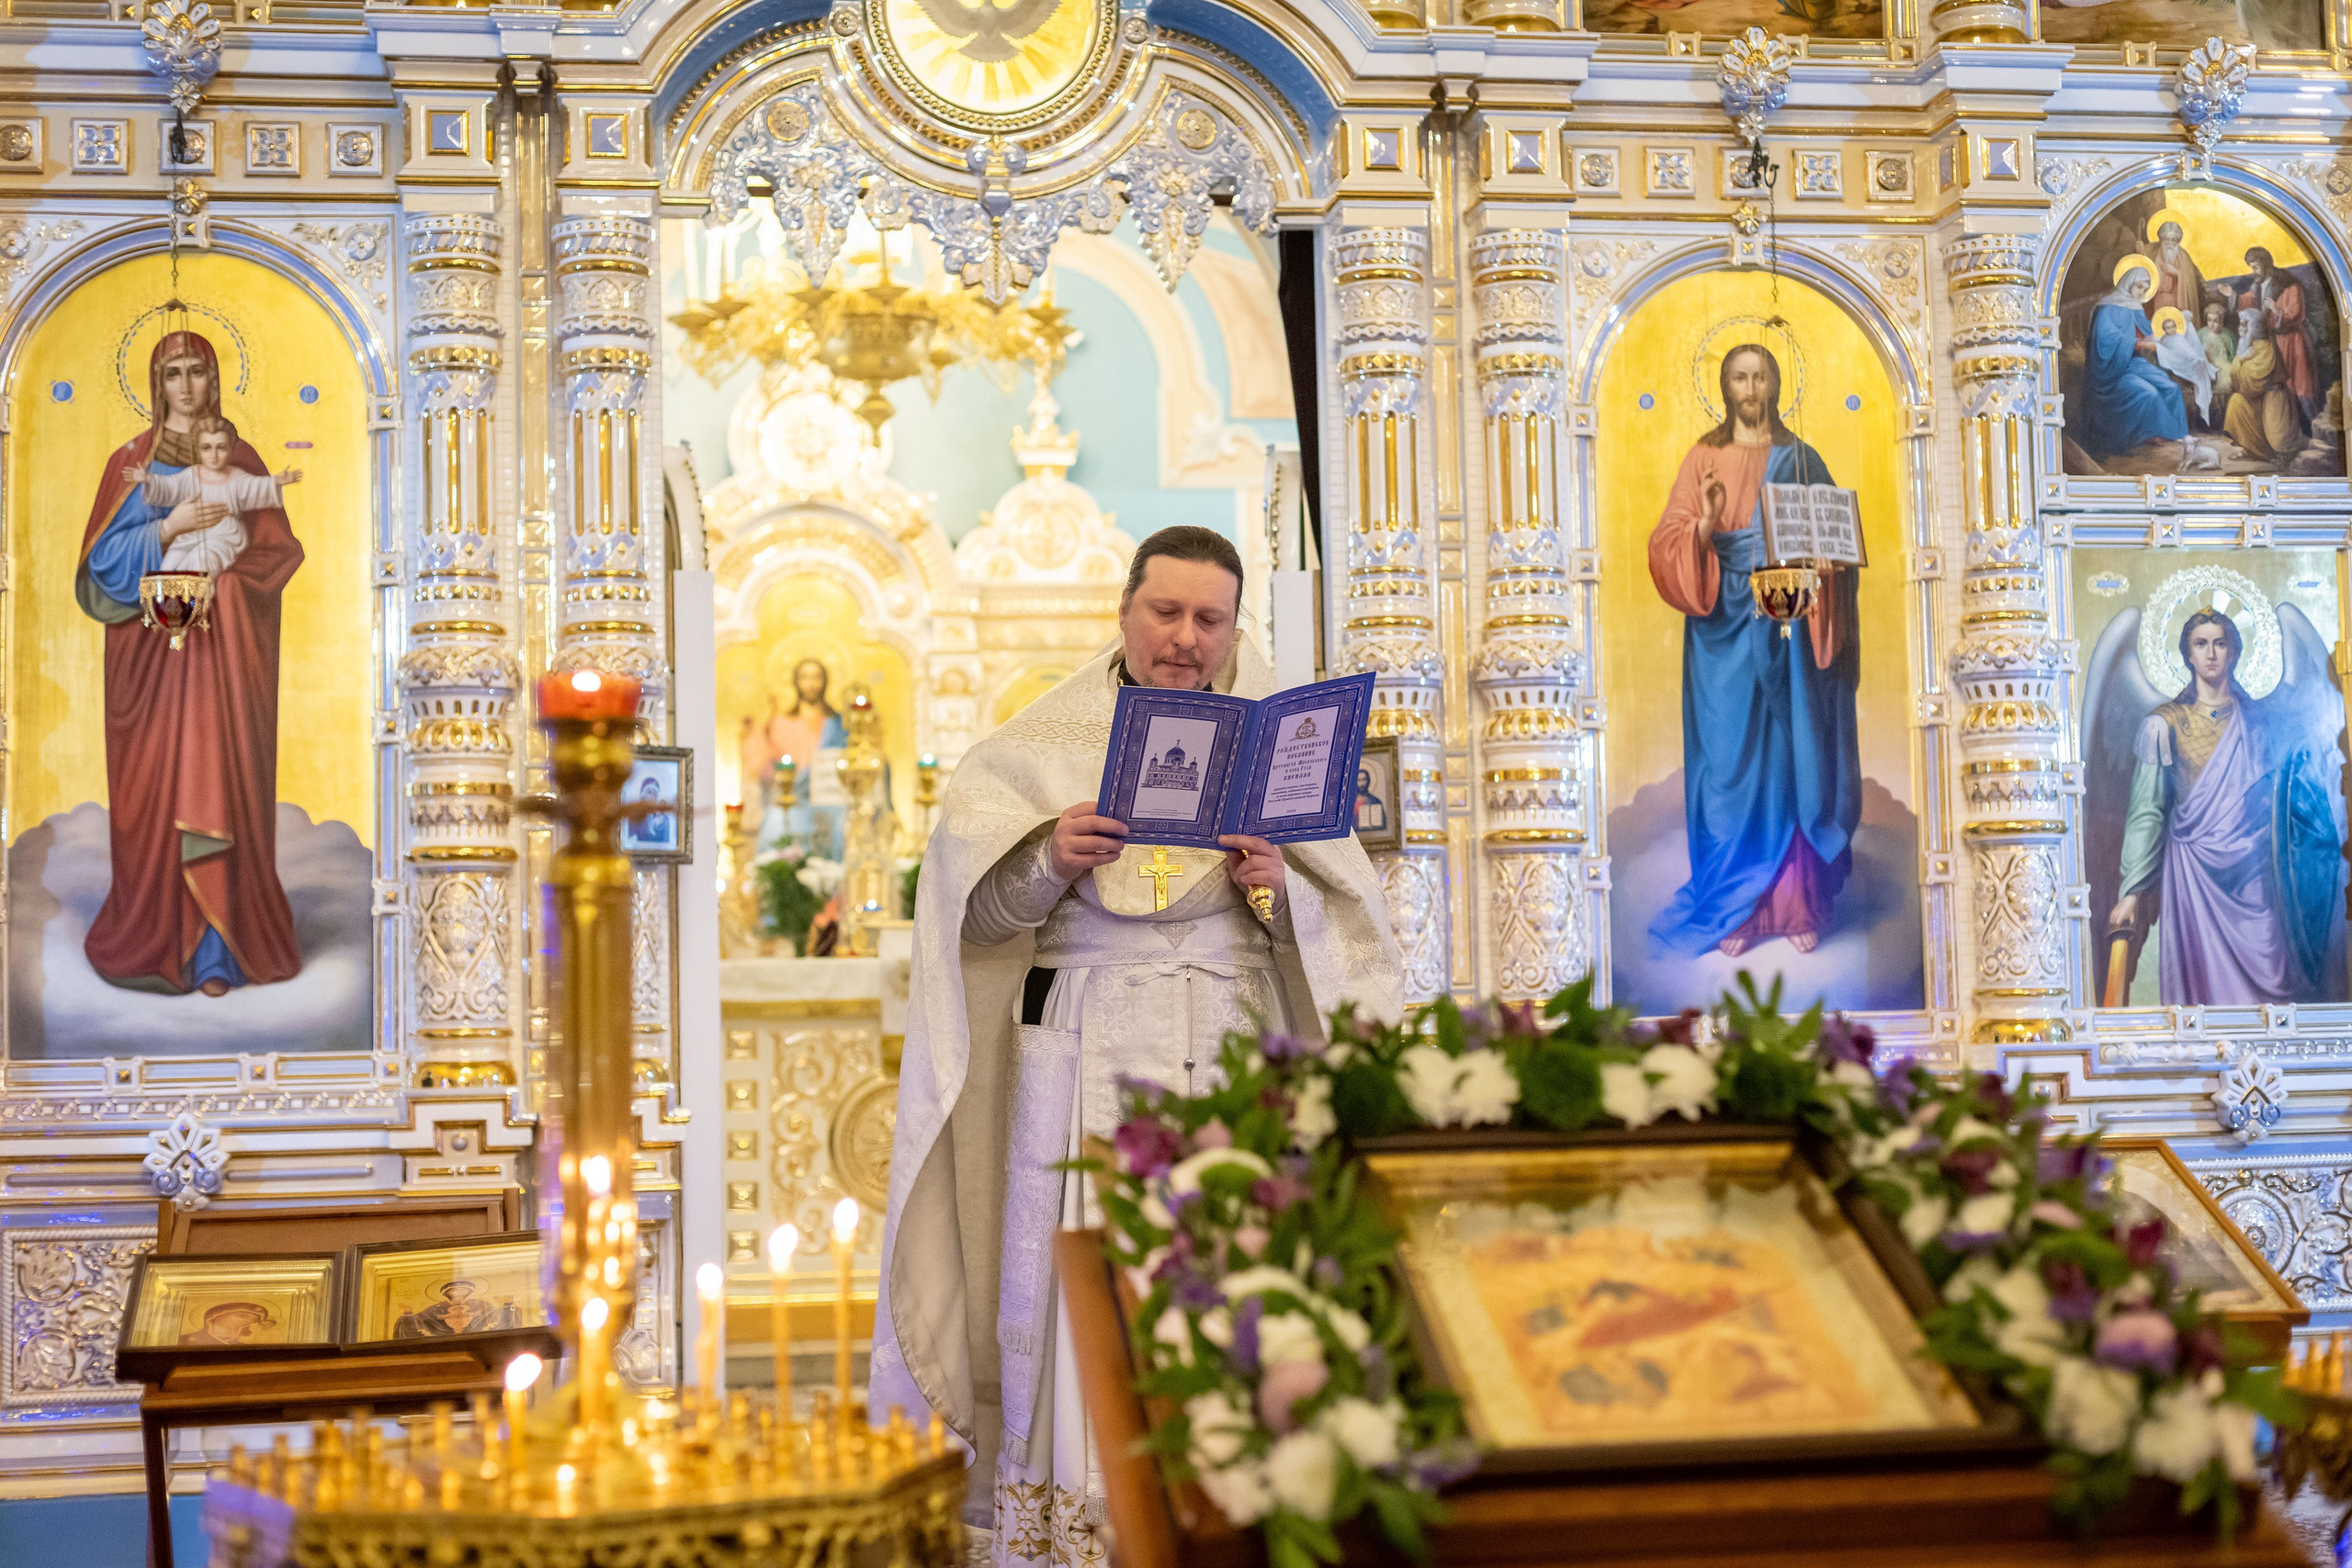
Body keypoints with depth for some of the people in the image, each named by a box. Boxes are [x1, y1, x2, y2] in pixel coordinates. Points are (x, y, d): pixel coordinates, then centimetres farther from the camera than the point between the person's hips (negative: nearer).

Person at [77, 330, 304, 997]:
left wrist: (223, 576, -11)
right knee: (156, 785, -3)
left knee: (219, 782, -4)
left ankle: (215, 949, -2)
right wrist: (169, 529, -14)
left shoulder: (239, 460, 9)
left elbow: (276, 549, 6)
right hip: (151, 645, 0)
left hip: (223, 645, 0)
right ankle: (157, 935, 4)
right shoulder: (131, 461, 6)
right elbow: (103, 556, -1)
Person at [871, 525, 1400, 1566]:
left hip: (1238, 1050, 1)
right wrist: (1054, 861, -19)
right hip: (1090, 1056, -1)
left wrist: (1282, 886, -13)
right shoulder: (1049, 739, 8)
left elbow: (1344, 920, 7)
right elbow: (980, 905, 0)